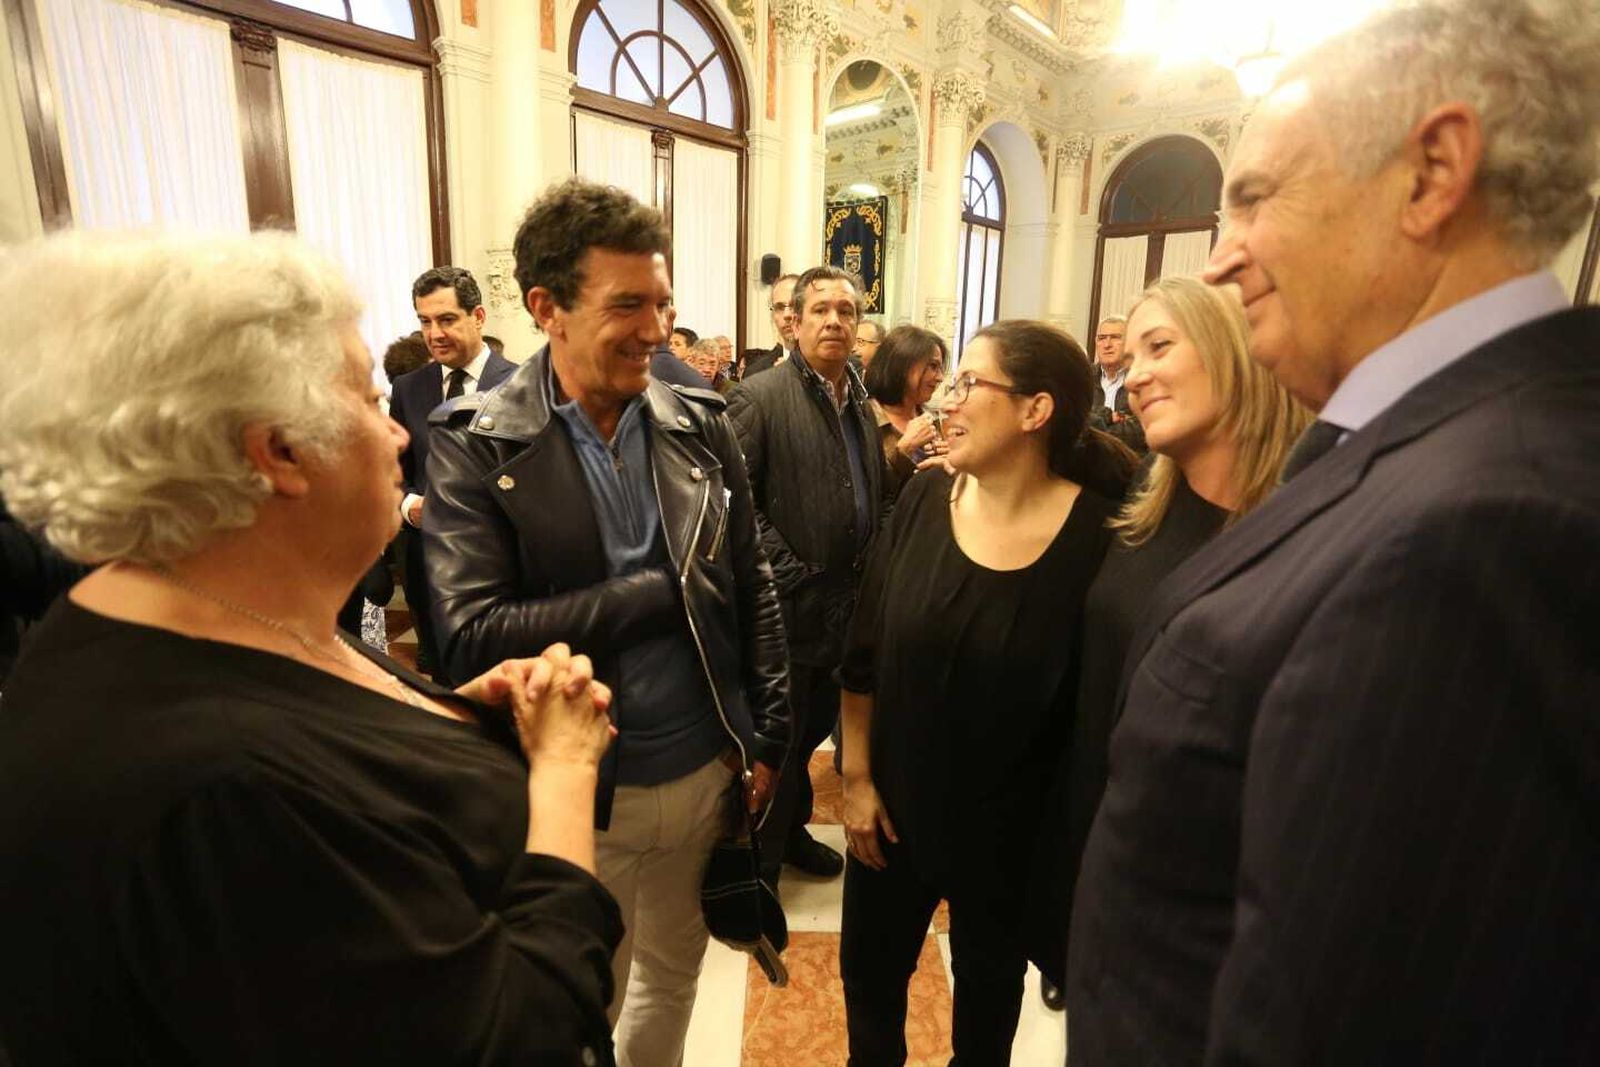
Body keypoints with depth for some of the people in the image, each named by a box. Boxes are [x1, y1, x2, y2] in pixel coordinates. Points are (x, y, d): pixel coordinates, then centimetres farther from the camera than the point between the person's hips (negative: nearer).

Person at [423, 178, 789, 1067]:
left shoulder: (703, 425, -3)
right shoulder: (475, 446, -13)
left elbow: (754, 590, 2)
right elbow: (472, 634, -21)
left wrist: (766, 743, 2)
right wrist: (659, 591, -20)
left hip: (705, 772, 4)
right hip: (577, 790, -3)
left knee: (673, 976, 27)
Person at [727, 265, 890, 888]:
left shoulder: (865, 402, 10)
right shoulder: (759, 398, -10)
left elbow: (882, 496, 17)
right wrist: (787, 573, -18)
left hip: (850, 603, 6)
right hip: (789, 605, -6)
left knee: (816, 726, 21)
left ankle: (792, 829, 44)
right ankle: (763, 862, 30)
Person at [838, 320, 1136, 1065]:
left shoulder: (1096, 530, -19)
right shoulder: (923, 501, -10)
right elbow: (864, 655, -4)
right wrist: (856, 778, -1)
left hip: (1012, 822, -2)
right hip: (895, 799, 3)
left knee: (989, 978, 24)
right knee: (869, 971, 21)